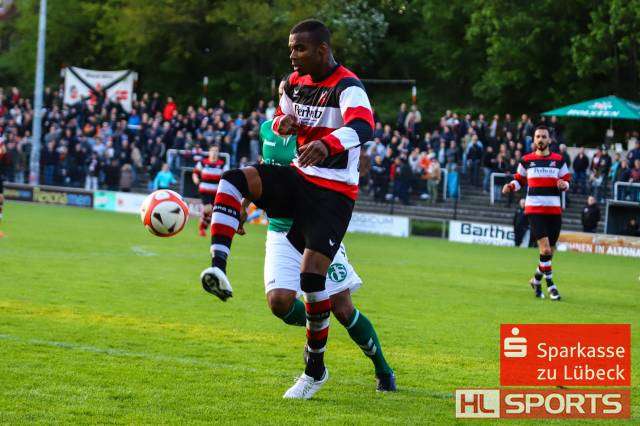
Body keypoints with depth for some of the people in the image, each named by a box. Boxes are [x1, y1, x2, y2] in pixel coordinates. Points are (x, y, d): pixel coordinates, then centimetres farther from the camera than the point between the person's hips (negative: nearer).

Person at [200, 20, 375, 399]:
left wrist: (326, 144, -57)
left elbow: (363, 127, -36)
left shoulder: (347, 88, -16)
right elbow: (279, 121, 24)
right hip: (298, 179, 7)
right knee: (234, 179, -19)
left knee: (312, 275, -15)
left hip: (333, 193, -7)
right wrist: (284, 123, -3)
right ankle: (219, 269, -31)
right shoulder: (295, 82, 8)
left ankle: (316, 369, 2)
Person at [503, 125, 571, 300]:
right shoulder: (526, 160, 5)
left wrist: (563, 184, -10)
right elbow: (519, 179, 15)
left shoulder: (558, 160, 8)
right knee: (545, 248, -16)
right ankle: (550, 284, -6)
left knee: (549, 250, 5)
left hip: (554, 210, 3)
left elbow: (567, 180, 13)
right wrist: (510, 186, -6)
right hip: (534, 209, -3)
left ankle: (536, 280, 26)